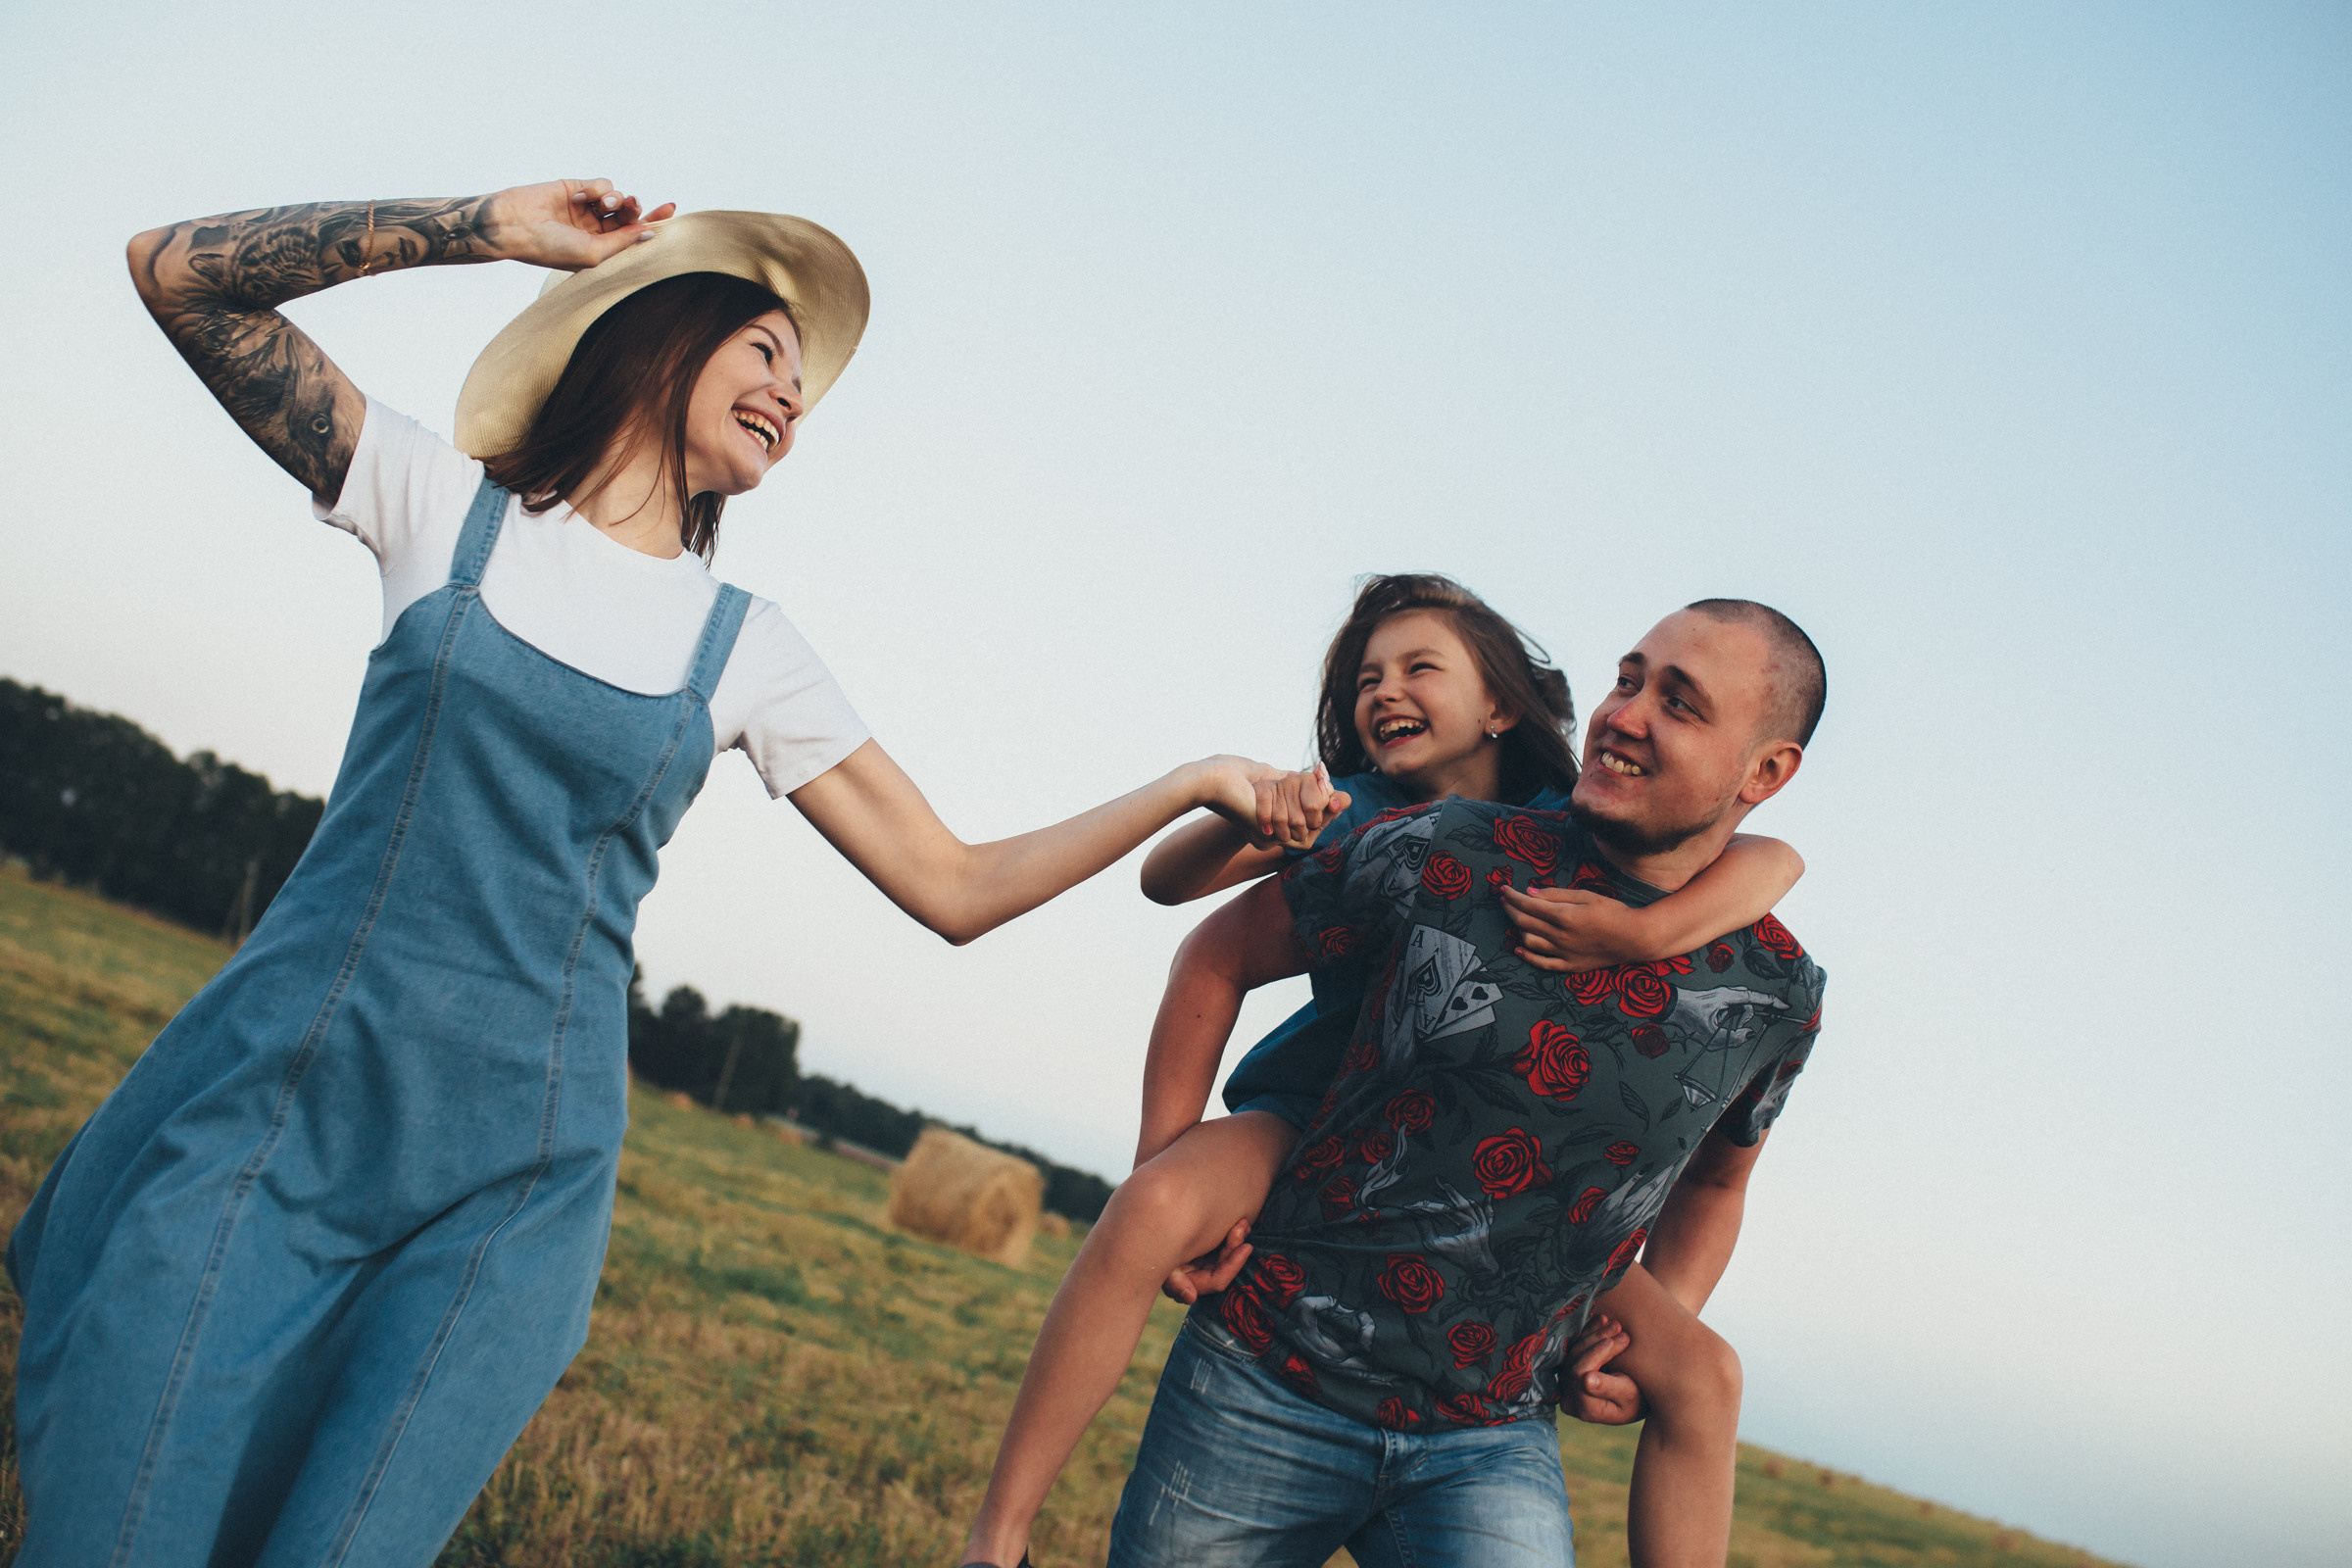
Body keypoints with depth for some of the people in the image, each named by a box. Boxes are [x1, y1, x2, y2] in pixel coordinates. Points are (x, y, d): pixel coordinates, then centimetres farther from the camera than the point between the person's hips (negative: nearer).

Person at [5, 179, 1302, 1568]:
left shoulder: (748, 652, 10)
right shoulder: (447, 504, 5)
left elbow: (955, 889, 9)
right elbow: (179, 274, 0)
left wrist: (1191, 786, 4)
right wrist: (491, 228, -4)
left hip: (509, 1187, 1)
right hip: (273, 1104, -1)